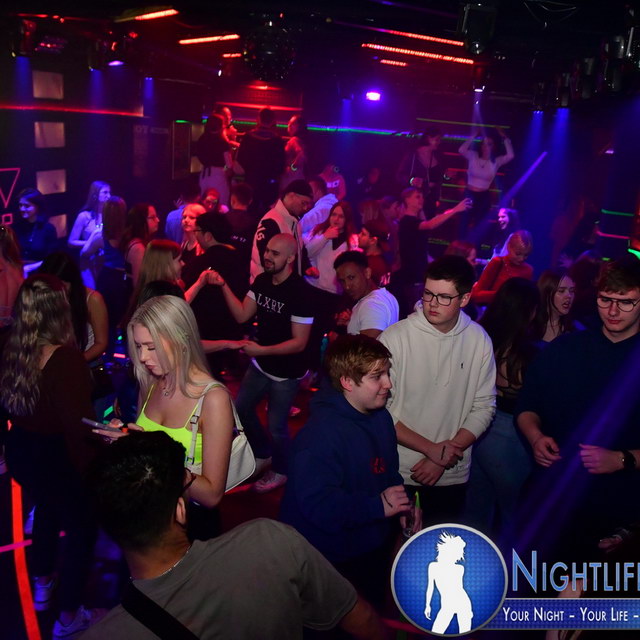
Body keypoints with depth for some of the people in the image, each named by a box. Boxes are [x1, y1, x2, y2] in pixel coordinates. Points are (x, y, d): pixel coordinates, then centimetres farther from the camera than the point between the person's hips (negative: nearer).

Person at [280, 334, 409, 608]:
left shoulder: (381, 417, 0)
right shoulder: (320, 434, -30)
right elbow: (316, 504, -35)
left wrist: (402, 505, -5)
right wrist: (378, 506, -28)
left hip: (375, 548, 8)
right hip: (331, 561, -8)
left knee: (372, 615, 28)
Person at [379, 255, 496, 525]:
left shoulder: (479, 340, -4)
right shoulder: (395, 337, -14)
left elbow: (484, 407, 0)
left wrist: (444, 458, -9)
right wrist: (431, 448, -15)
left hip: (453, 476, 3)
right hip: (397, 474, -2)